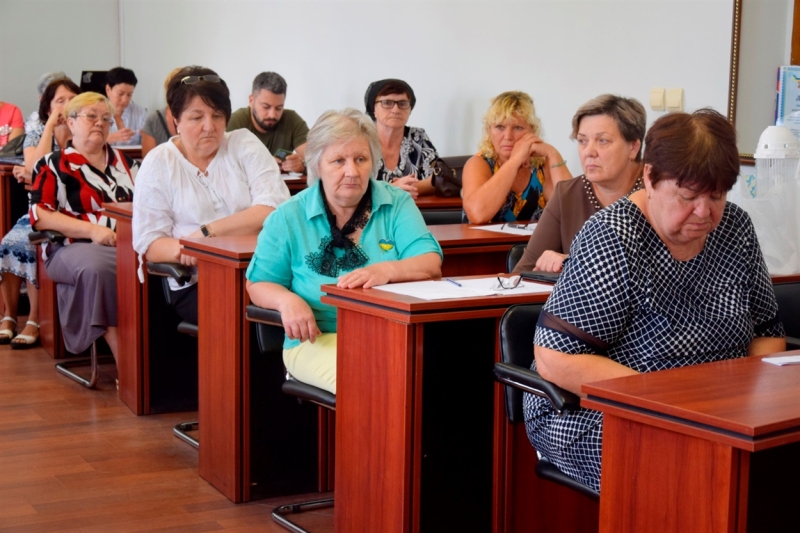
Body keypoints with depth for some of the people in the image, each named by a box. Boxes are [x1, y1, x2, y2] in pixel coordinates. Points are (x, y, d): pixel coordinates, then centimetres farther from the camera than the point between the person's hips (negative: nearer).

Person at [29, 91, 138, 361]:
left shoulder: (124, 161, 23)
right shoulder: (53, 165, 8)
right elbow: (39, 216, -3)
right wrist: (92, 229, -15)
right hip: (74, 247, -3)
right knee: (97, 267, -39)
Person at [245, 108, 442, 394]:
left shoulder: (397, 204, 9)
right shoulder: (288, 218, 8)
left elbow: (431, 264, -3)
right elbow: (259, 284, 13)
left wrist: (388, 270, -24)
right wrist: (287, 300, -11)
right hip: (319, 339, -2)